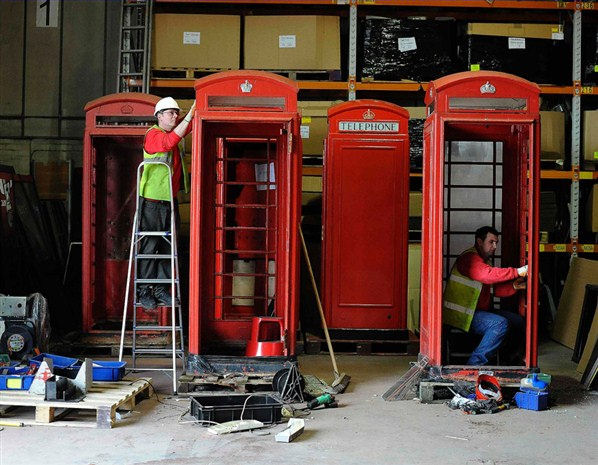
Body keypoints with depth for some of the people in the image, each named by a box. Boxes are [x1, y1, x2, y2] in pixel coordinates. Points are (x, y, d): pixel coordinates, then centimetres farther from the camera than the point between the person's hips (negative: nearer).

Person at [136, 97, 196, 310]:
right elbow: (169, 142, -27)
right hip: (152, 201, -7)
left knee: (166, 247, 8)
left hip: (169, 201, 7)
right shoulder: (153, 134, -9)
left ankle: (160, 289, 14)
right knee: (149, 246, -4)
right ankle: (144, 291, 2)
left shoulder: (176, 133, 13)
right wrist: (189, 115, -28)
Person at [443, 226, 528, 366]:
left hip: (480, 310, 11)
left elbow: (494, 288, 12)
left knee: (518, 321, 7)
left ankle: (511, 361, 14)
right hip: (462, 315, -11)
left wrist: (514, 286, -7)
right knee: (501, 324, -28)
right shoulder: (470, 258, -14)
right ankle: (475, 363, -25)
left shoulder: (484, 260, 19)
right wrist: (517, 272, -35)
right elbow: (488, 275, -33)